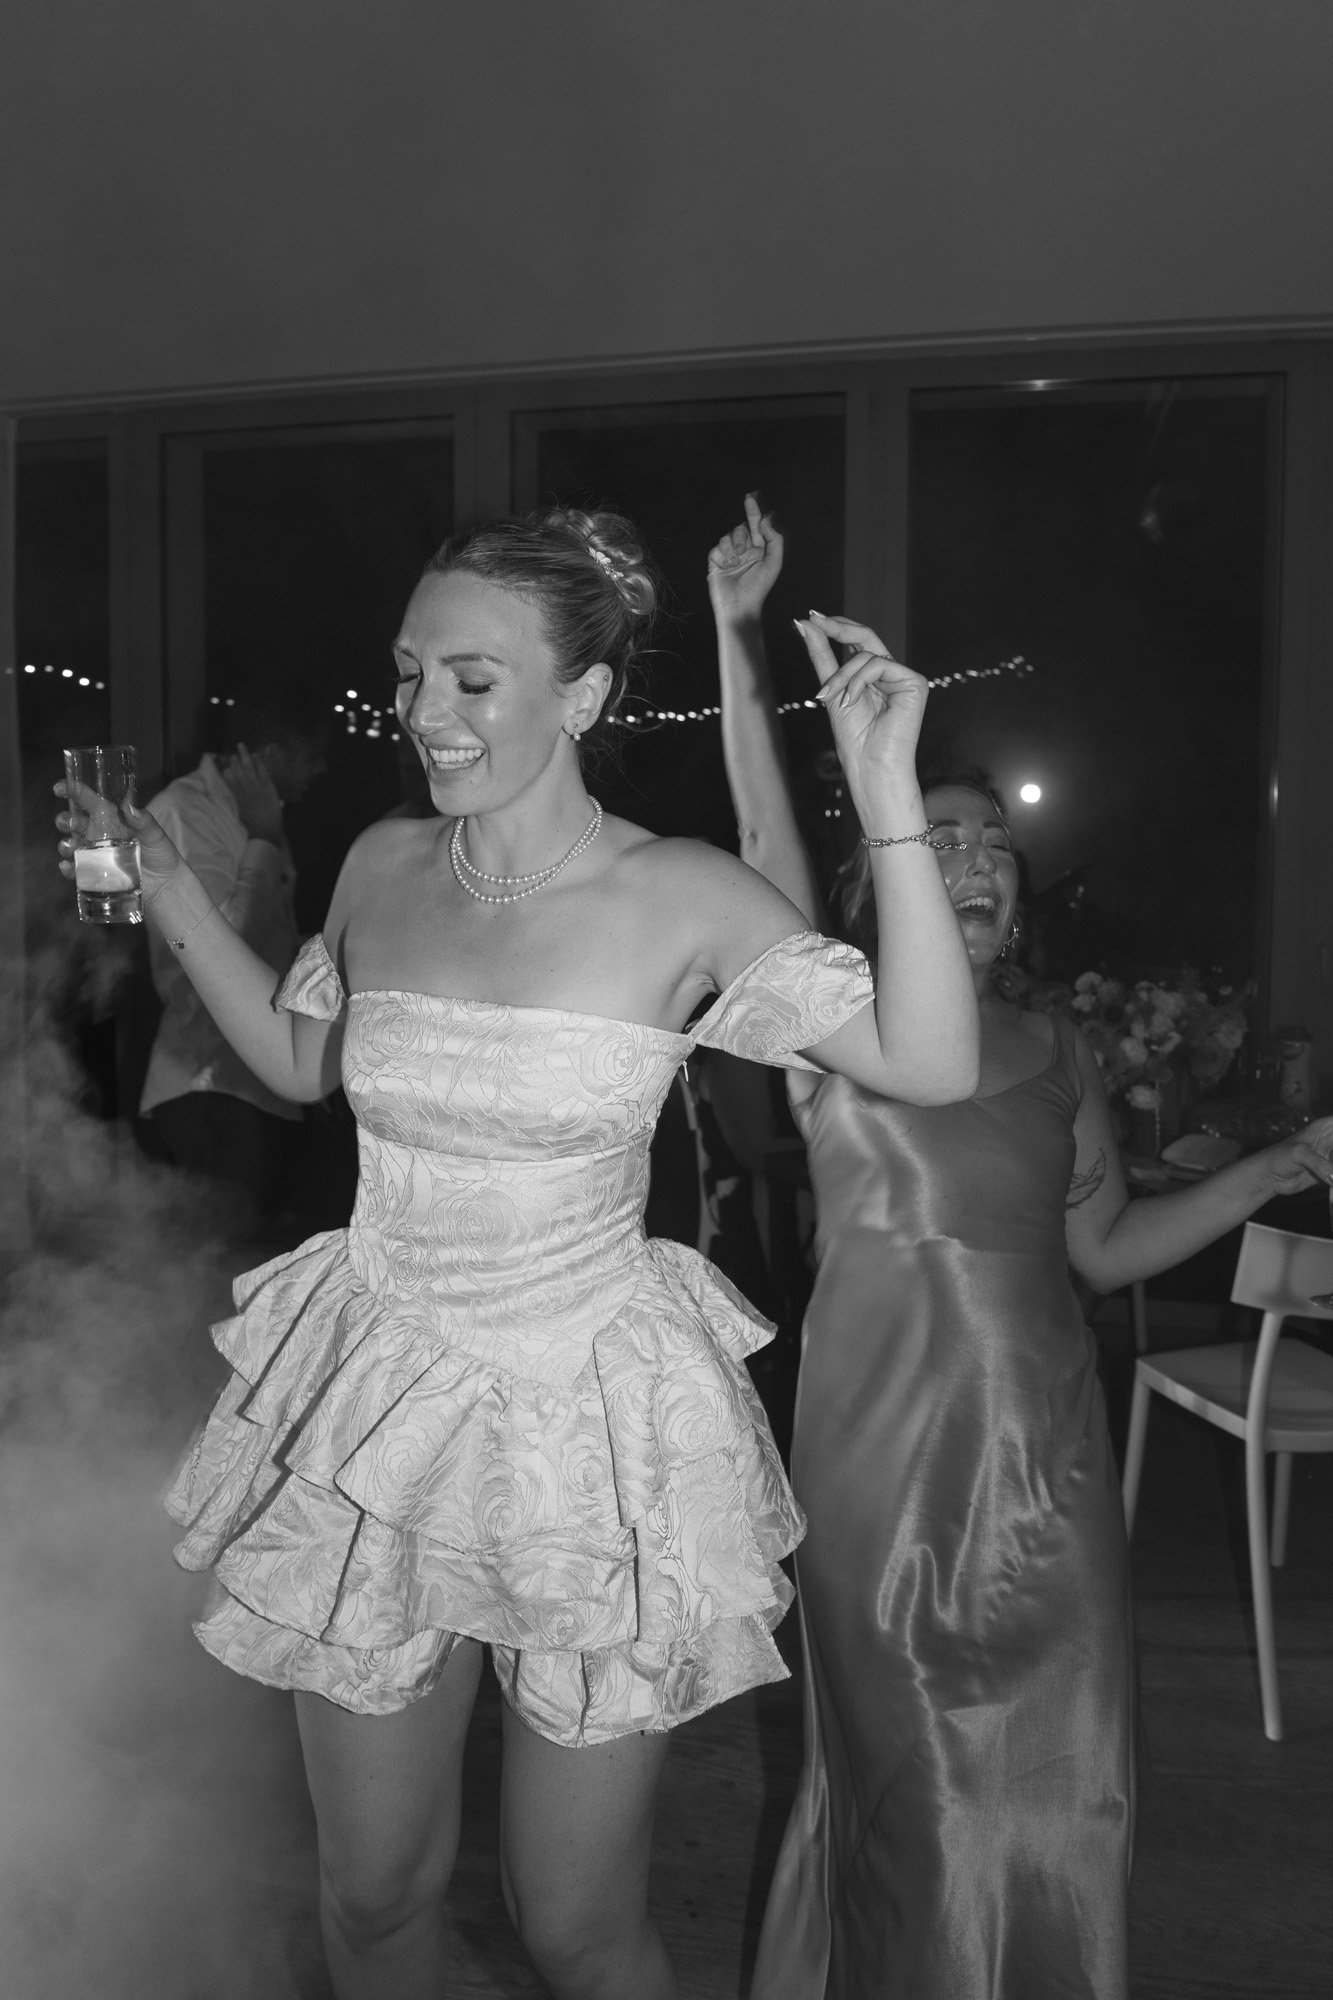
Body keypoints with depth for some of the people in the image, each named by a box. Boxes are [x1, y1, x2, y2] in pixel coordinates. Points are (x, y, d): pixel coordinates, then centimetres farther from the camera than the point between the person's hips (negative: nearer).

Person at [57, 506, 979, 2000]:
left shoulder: (682, 899, -12)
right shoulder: (383, 865, -1)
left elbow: (932, 1067, -16)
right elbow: (298, 1061, 16)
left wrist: (891, 805, -23)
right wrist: (175, 901, 8)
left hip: (591, 1417, -3)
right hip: (376, 1401, 3)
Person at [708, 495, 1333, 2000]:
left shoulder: (1058, 1057, 9)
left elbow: (1105, 1246, 10)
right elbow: (765, 829, -14)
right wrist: (739, 634, -21)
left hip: (1043, 1434, 4)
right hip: (877, 1429, -3)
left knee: (1056, 1769, 11)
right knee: (900, 1762, 11)